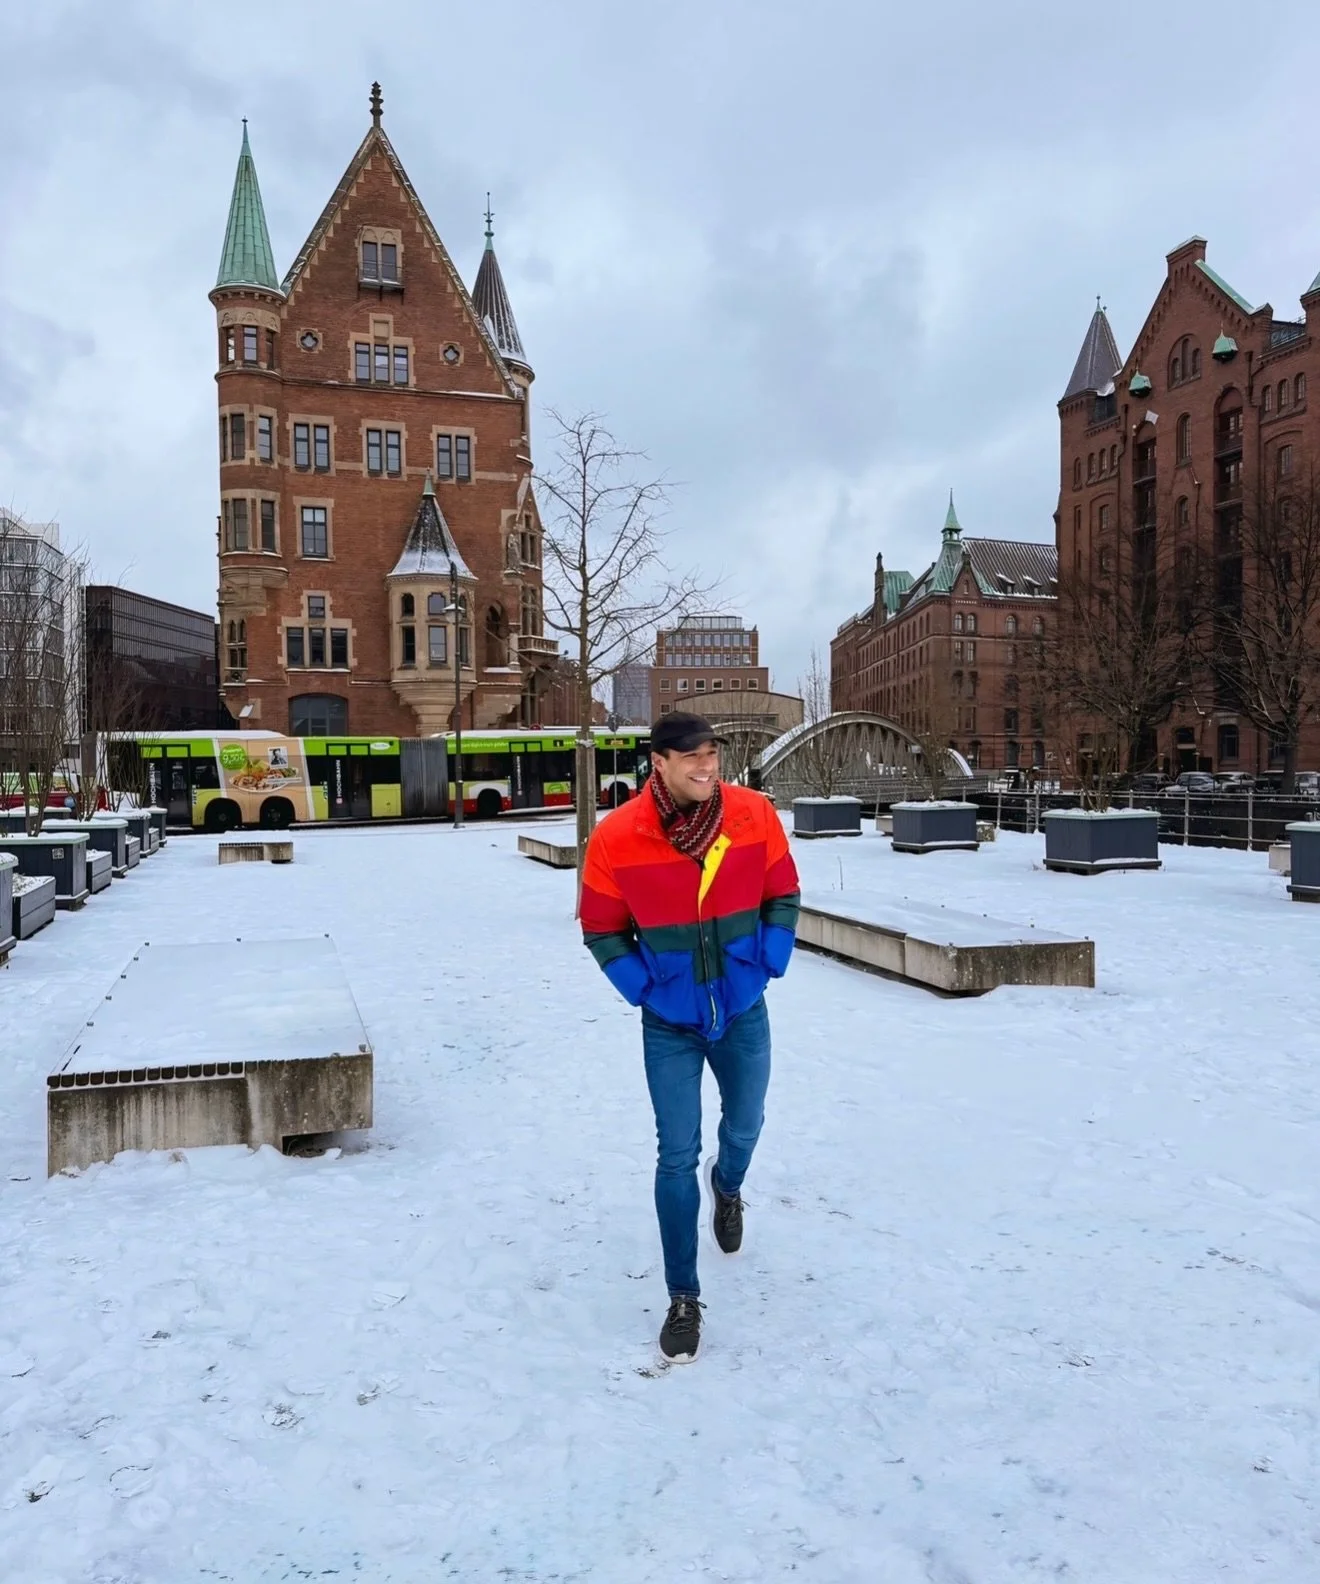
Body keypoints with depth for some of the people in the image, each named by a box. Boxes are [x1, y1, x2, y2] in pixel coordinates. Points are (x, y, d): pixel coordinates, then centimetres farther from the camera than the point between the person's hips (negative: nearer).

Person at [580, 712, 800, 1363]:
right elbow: (601, 929, -6)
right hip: (669, 1024, -2)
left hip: (743, 1013, 2)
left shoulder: (755, 815, -13)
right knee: (678, 1156, 1)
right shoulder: (616, 837, -19)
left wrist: (769, 962, -6)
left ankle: (727, 1188, 58)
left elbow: (782, 895, 2)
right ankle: (683, 1299, 18)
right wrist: (641, 988, -12)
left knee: (743, 1127, 22)